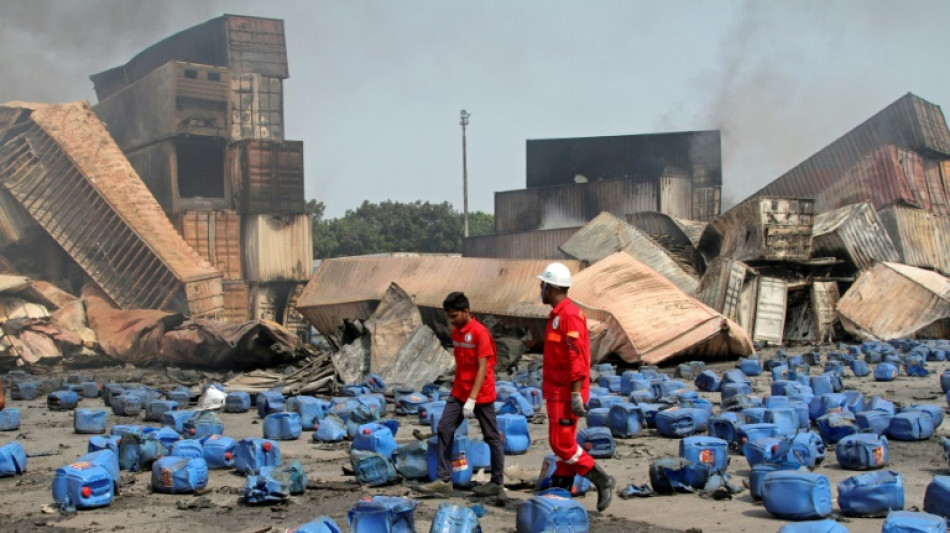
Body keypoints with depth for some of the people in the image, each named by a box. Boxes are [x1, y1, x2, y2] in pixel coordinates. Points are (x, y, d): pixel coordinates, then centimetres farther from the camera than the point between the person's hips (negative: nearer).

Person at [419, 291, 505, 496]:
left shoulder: (480, 332, -16)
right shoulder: (456, 332, 7)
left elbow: (482, 368, -19)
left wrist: (472, 399, -22)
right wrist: (456, 386, 15)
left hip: (481, 394, -8)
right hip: (459, 392, 8)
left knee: (492, 437, 4)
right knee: (444, 429, -1)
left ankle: (497, 482, 13)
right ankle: (443, 479, 2)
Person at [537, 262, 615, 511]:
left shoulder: (569, 315, -17)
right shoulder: (557, 315, 15)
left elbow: (577, 358, -23)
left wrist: (576, 394, -25)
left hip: (566, 393, -10)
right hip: (558, 392, 10)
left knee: (561, 443, -10)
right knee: (563, 442, 12)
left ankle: (602, 480, -3)